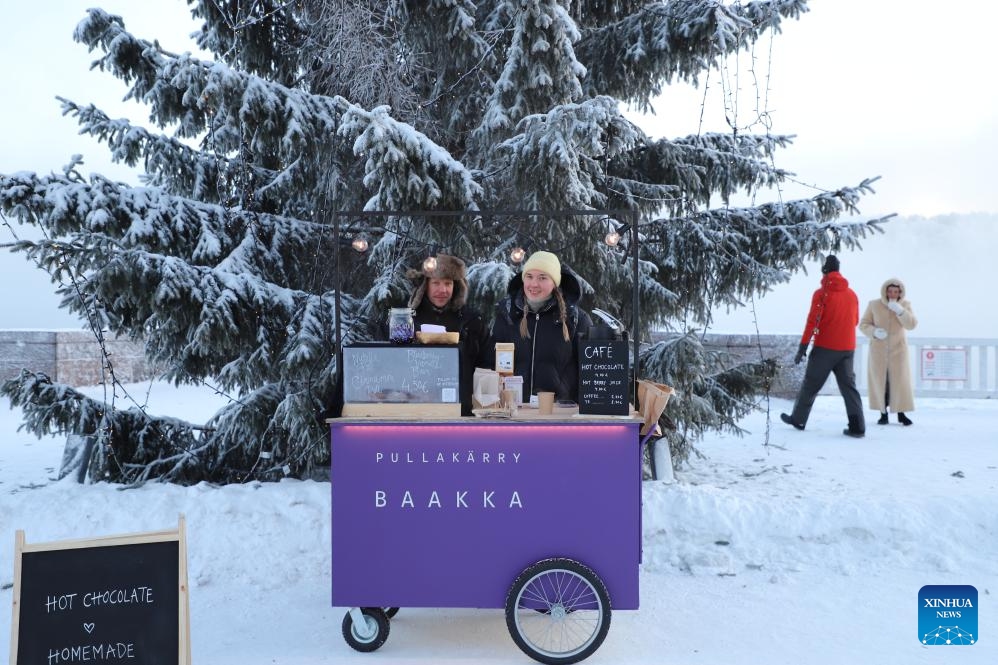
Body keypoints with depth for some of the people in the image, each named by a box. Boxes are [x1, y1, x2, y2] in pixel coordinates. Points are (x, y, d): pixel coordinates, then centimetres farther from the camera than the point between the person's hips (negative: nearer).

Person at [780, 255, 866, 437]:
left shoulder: (821, 294, -9)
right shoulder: (852, 294, 7)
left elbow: (812, 322, -14)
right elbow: (855, 321, 16)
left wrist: (803, 347, -12)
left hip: (825, 347, -4)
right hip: (847, 348, 4)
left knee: (810, 384, 8)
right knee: (849, 386, 5)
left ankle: (798, 419, 18)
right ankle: (857, 427, -2)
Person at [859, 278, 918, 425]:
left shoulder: (905, 305, -1)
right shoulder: (874, 304, -4)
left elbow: (912, 325, -11)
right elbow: (864, 324, 0)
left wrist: (900, 310, -24)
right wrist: (874, 332, -20)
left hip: (898, 348, 1)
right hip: (878, 349, 0)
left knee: (900, 380, -1)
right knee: (879, 381, 0)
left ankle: (901, 413, 11)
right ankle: (883, 413, 8)